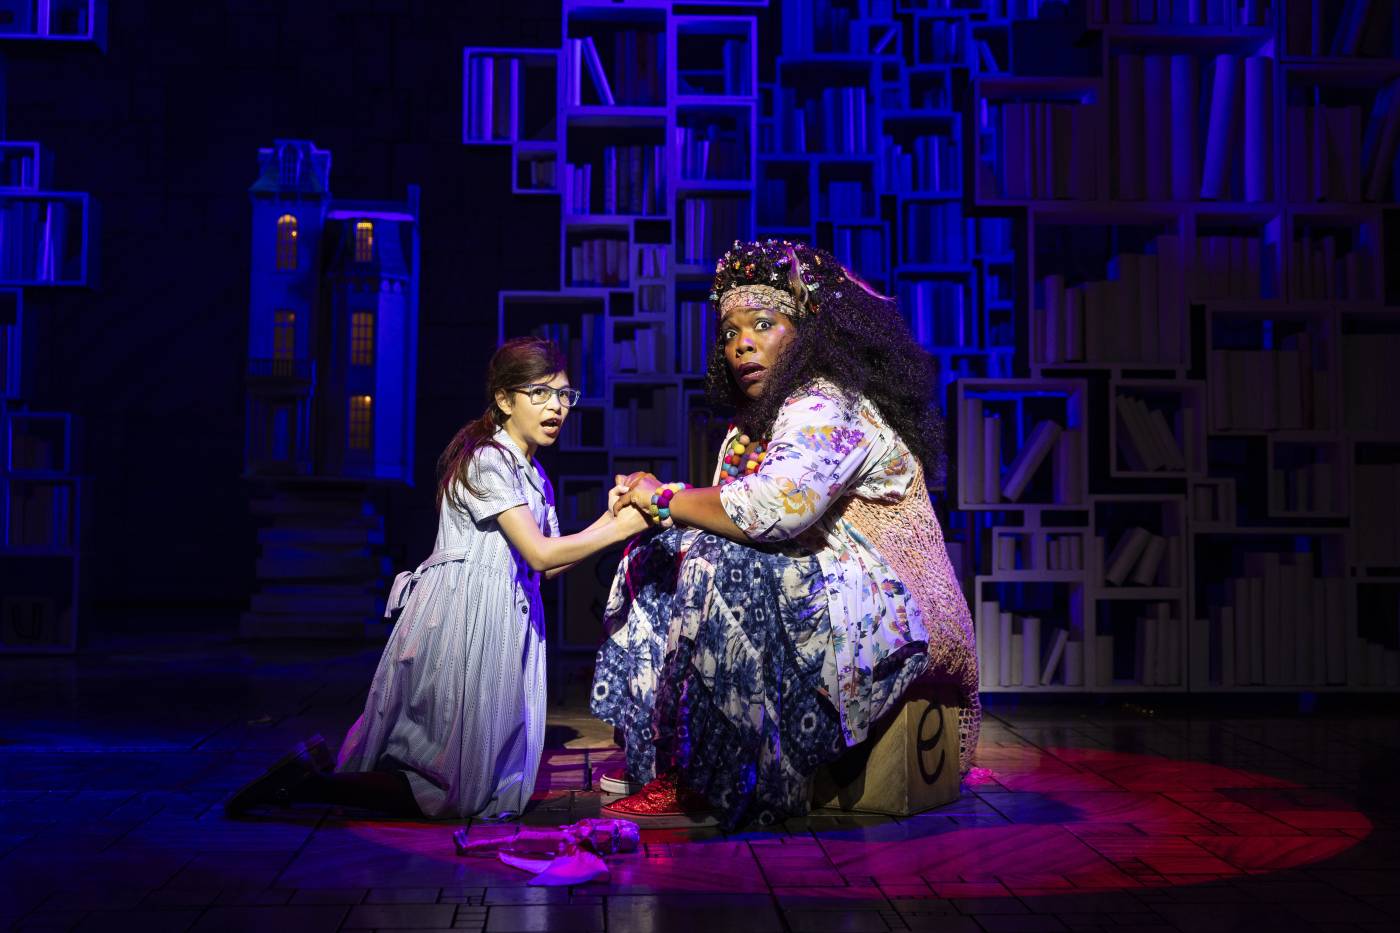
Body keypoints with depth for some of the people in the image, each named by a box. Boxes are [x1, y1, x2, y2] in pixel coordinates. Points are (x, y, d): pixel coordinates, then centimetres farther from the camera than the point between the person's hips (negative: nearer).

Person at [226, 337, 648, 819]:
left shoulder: (532, 474, 17)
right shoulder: (486, 460, -13)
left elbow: (547, 566, 11)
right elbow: (539, 554, -20)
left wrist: (610, 518, 2)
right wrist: (621, 529, -15)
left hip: (501, 624, 10)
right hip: (462, 619, -10)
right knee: (456, 796, -7)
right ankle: (307, 779, 0)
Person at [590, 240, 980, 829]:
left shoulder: (826, 407, -16)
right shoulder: (759, 422, 16)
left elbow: (775, 507, -33)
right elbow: (735, 518, 11)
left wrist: (667, 499, -19)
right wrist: (665, 502, -8)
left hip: (891, 611, -11)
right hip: (826, 586, 11)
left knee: (723, 567, -29)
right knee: (665, 552, 8)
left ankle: (702, 787, -21)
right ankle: (660, 761, 5)